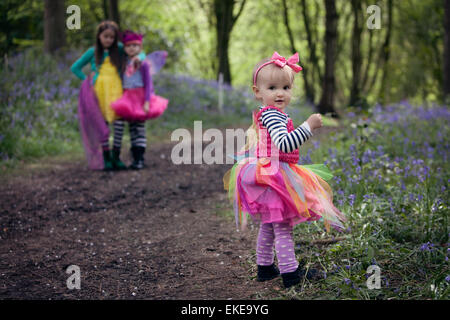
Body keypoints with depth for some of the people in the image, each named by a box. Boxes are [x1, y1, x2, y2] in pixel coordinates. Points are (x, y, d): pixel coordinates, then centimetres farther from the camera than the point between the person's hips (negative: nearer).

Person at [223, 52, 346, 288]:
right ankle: (290, 273, -5)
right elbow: (284, 144, -35)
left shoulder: (264, 115, 14)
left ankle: (265, 267, 29)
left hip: (266, 176, 11)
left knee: (268, 225, 19)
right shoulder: (272, 116, -20)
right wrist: (308, 127, -37)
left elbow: (252, 136, 30)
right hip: (274, 178, -11)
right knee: (282, 227, -8)